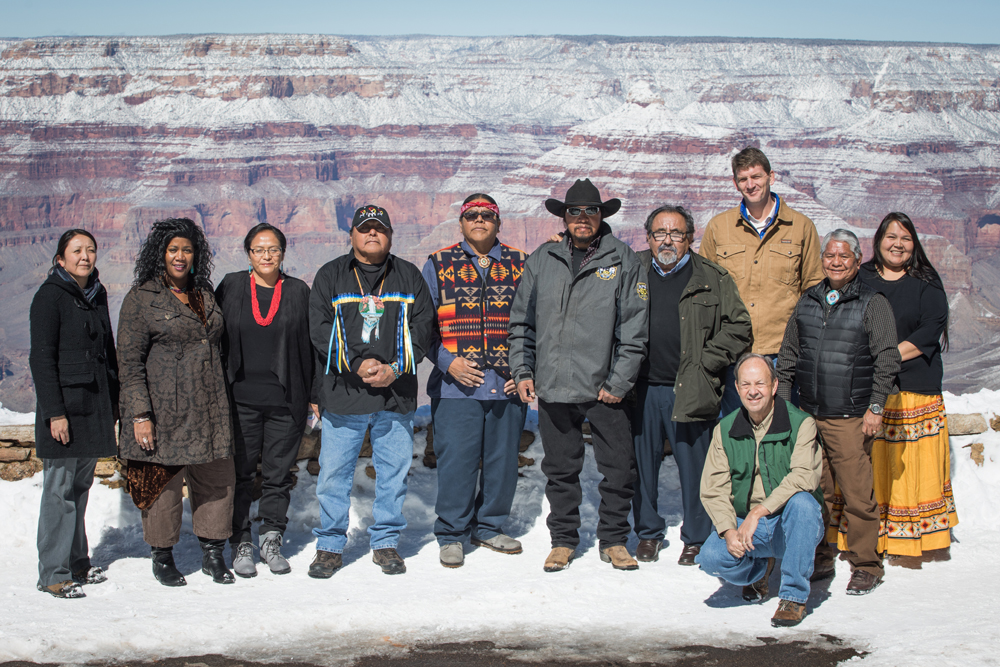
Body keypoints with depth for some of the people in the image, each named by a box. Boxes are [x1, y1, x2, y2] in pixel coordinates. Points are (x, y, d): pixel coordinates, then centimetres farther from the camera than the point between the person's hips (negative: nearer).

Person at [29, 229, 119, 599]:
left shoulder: (97, 294, 13)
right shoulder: (50, 296, -8)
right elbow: (41, 358, -12)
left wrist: (114, 400, 16)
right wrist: (54, 412, -17)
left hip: (95, 403, 7)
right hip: (65, 403, -7)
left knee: (81, 485, 12)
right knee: (60, 488, -4)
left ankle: (76, 561, 21)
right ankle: (53, 573, 2)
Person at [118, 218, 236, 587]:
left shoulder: (205, 295, 14)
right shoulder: (141, 298, -3)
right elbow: (129, 362, -7)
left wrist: (222, 402, 17)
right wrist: (140, 414, -14)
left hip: (209, 410, 5)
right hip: (164, 409, -5)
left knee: (217, 480, 5)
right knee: (164, 483, 2)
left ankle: (213, 553, 18)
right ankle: (162, 557, 18)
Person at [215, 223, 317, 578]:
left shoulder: (298, 292, 7)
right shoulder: (230, 287, 6)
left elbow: (308, 348, 8)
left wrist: (312, 396, 4)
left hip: (285, 401, 1)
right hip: (240, 399, 0)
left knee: (279, 473, 6)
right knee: (240, 472, 2)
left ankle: (271, 540, 19)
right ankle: (241, 543, 13)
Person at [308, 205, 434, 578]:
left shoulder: (409, 277, 11)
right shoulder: (330, 277, 7)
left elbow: (421, 327, 4)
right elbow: (320, 330, -2)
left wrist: (395, 368, -10)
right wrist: (357, 364, -14)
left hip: (397, 395, 1)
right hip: (342, 394, -1)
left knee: (393, 471, 7)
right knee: (334, 473, 2)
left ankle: (386, 542, 21)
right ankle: (330, 546, 15)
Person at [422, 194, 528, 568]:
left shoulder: (520, 265, 10)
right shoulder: (438, 265, 7)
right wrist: (448, 362, -8)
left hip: (508, 385, 2)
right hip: (455, 386, -2)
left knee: (503, 460, 8)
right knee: (456, 461, -4)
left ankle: (489, 527, 25)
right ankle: (452, 535, 11)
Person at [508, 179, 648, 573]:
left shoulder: (623, 261, 2)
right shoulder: (542, 260, 10)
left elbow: (634, 327, -1)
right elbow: (521, 321, 15)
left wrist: (620, 382, -6)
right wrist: (522, 371, 6)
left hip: (605, 388, -2)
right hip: (553, 387, 2)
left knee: (619, 467, 2)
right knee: (561, 469, 10)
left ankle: (613, 540, 19)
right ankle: (563, 540, 24)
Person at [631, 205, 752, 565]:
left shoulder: (713, 279, 2)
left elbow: (738, 327, 2)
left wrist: (706, 363, -6)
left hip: (690, 389, -2)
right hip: (642, 388, 2)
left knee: (695, 466, 3)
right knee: (642, 464, 9)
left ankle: (697, 538, 17)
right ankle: (648, 532, 25)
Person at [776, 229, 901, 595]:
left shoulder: (873, 304, 0)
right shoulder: (807, 301, 14)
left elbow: (887, 359, -3)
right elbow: (788, 355, 19)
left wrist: (875, 407, -8)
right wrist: (783, 402, 15)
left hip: (851, 418, -4)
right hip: (808, 415, 4)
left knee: (857, 494, -4)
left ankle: (866, 566, 7)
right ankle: (818, 557, 22)